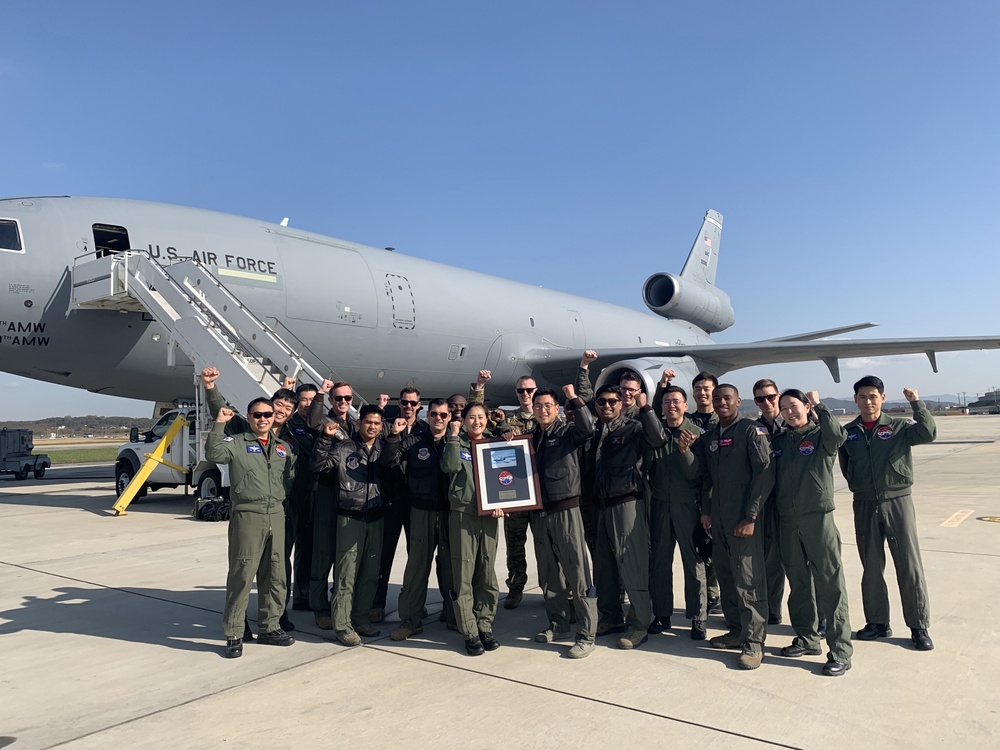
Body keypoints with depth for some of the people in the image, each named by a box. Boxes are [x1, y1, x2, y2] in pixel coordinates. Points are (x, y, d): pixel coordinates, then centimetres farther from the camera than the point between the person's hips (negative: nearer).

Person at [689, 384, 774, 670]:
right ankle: (737, 631, 23)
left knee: (748, 579, -6)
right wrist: (702, 500, 4)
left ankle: (754, 642, 2)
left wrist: (750, 516, -15)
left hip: (743, 517, -6)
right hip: (718, 517, 7)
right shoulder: (709, 437, 15)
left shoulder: (751, 430, -5)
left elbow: (764, 474, -11)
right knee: (725, 576, 11)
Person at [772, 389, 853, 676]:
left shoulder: (820, 435, -1)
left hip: (819, 518, -5)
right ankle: (806, 639, 27)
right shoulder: (779, 440, 12)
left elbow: (837, 435, -25)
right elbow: (769, 477, 14)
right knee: (798, 583, 14)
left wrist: (819, 407, -18)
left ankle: (840, 651, 3)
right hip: (787, 521, 5)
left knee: (830, 584, -4)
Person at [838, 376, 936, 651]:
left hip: (898, 502, -2)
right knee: (871, 567, 10)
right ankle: (877, 623, 21)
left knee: (909, 566, 2)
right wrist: (859, 485, 4)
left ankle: (919, 627, 14)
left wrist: (916, 403, -23)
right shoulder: (848, 432, 6)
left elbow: (928, 433, -21)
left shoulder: (899, 427, -2)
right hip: (864, 506, 3)